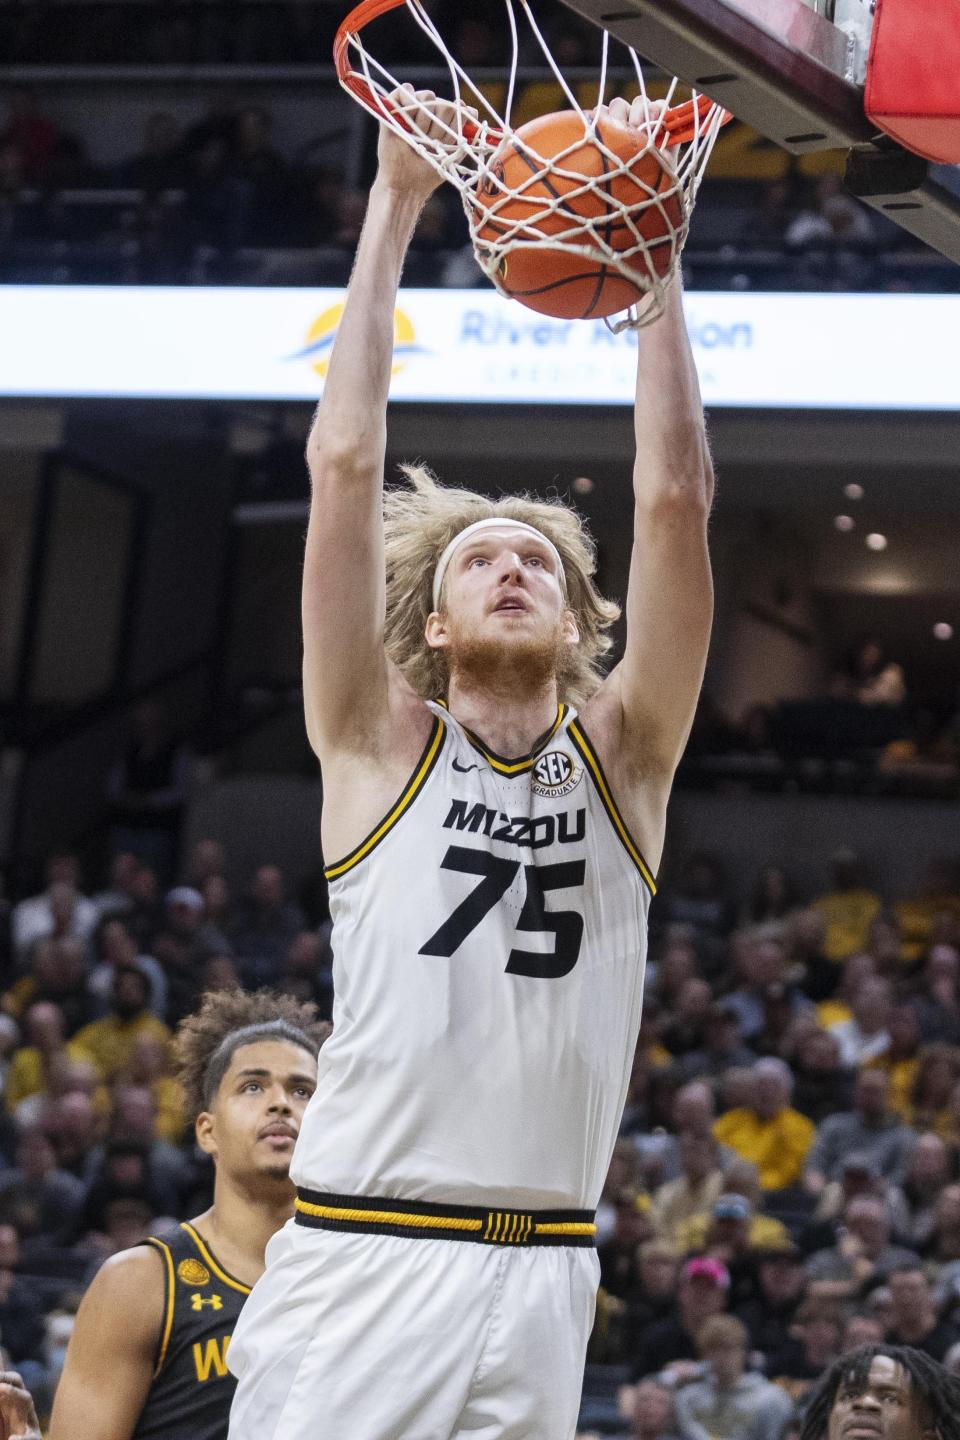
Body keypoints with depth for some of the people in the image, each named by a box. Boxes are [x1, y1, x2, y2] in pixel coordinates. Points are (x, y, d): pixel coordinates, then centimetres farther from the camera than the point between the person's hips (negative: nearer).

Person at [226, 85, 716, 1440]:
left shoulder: (622, 756, 10)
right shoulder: (381, 747, 6)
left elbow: (674, 498, 2)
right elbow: (345, 463, -1)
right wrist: (393, 207, -1)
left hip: (541, 1278, 2)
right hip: (359, 1262, -2)